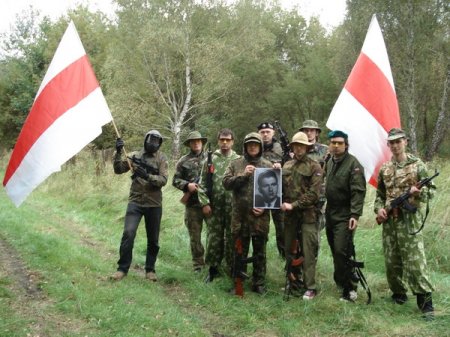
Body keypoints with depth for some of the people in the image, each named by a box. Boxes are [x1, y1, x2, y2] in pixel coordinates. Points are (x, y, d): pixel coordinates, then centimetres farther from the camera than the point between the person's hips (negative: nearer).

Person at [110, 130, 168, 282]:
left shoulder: (162, 158, 1)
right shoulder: (135, 155, 5)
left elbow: (163, 180, -10)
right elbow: (118, 170, -1)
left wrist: (147, 176, -26)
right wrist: (119, 153, -14)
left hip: (154, 204, 0)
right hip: (135, 202, 0)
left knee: (153, 239, 8)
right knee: (128, 233, -12)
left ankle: (150, 269, 22)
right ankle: (122, 268, 0)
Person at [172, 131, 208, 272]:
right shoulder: (183, 161, 7)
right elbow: (175, 180, 6)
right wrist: (187, 185, -11)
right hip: (192, 203, 0)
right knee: (194, 235, 5)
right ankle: (198, 263, 17)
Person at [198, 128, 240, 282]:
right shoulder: (210, 159, 3)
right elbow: (203, 182, 2)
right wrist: (204, 202, -6)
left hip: (233, 206, 0)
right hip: (214, 206, 0)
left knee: (232, 238, 7)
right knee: (214, 238, 6)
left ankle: (232, 268, 19)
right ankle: (213, 268, 19)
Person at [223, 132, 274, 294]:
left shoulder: (268, 165, 4)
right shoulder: (235, 164, 6)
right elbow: (226, 183, -4)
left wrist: (265, 207, -10)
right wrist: (243, 175, -15)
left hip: (260, 216, 0)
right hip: (239, 215, 1)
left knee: (260, 252, 8)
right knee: (239, 252, 10)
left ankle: (259, 283, 20)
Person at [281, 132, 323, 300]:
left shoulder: (314, 166, -4)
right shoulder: (286, 166, 11)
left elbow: (313, 193, -12)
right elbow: (281, 188, 14)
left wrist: (294, 205, -15)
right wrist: (283, 204, -6)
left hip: (308, 215, -5)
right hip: (290, 215, 5)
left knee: (308, 252, -1)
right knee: (289, 249, 13)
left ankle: (310, 287, 8)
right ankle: (295, 279, 30)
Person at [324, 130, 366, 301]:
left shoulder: (353, 164, -12)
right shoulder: (329, 162, 11)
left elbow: (358, 191, -18)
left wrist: (355, 214, -24)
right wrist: (325, 207, 15)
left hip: (344, 216, -7)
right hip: (330, 214, 7)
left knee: (341, 252, -12)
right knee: (335, 251, 14)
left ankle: (349, 288, -1)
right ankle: (341, 281, 28)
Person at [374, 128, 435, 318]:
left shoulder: (417, 165, -2)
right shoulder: (384, 169, 11)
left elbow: (430, 192, -1)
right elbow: (379, 194, 19)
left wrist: (418, 192, -22)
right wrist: (378, 208, 1)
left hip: (409, 219, -5)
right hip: (388, 220, 5)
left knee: (415, 260, -9)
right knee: (391, 261, 10)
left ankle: (425, 299, -2)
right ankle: (398, 292, 27)